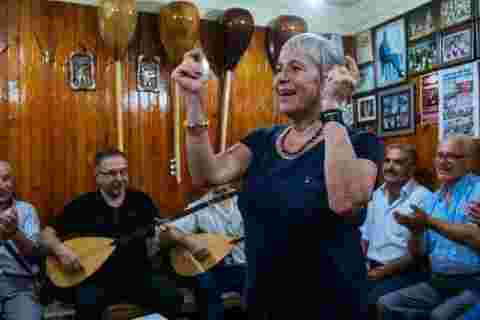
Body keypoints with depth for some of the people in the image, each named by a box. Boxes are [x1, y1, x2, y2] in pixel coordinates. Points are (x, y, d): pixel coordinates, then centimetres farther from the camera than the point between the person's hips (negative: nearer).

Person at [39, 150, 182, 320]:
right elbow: (46, 234, 4)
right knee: (87, 305, -32)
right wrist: (60, 249, -17)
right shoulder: (82, 205, 0)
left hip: (137, 275, 1)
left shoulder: (141, 200, 4)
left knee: (173, 299, -21)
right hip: (96, 278, -1)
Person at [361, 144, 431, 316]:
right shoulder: (376, 194, 13)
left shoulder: (423, 197, -9)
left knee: (373, 301, -28)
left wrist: (385, 270, -13)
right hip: (372, 269, 5)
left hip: (404, 272, -5)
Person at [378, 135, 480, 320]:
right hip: (437, 283, 6)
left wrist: (429, 221, -18)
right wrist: (415, 230, -10)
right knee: (386, 304, -7)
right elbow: (418, 254, 11)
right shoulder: (430, 200, 12)